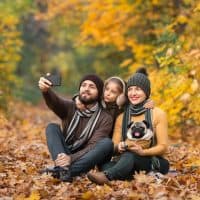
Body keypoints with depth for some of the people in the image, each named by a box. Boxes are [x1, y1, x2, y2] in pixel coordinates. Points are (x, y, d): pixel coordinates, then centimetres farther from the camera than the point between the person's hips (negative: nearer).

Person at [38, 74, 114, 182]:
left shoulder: (105, 118, -3)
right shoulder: (70, 107, 3)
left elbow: (93, 146, -15)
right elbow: (55, 102, -20)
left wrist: (72, 158, -32)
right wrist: (46, 90, -44)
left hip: (86, 161, -2)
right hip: (65, 155, 2)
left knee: (107, 143, -26)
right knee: (52, 127, -14)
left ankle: (58, 171, -39)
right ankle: (63, 169, -40)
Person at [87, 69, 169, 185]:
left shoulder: (157, 114, 1)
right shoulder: (122, 117, 13)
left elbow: (163, 147, -4)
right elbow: (114, 146, 7)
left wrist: (142, 152, -24)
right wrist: (119, 147, -18)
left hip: (154, 162, -4)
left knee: (129, 156, -38)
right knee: (107, 165, -30)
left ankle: (107, 176, -63)